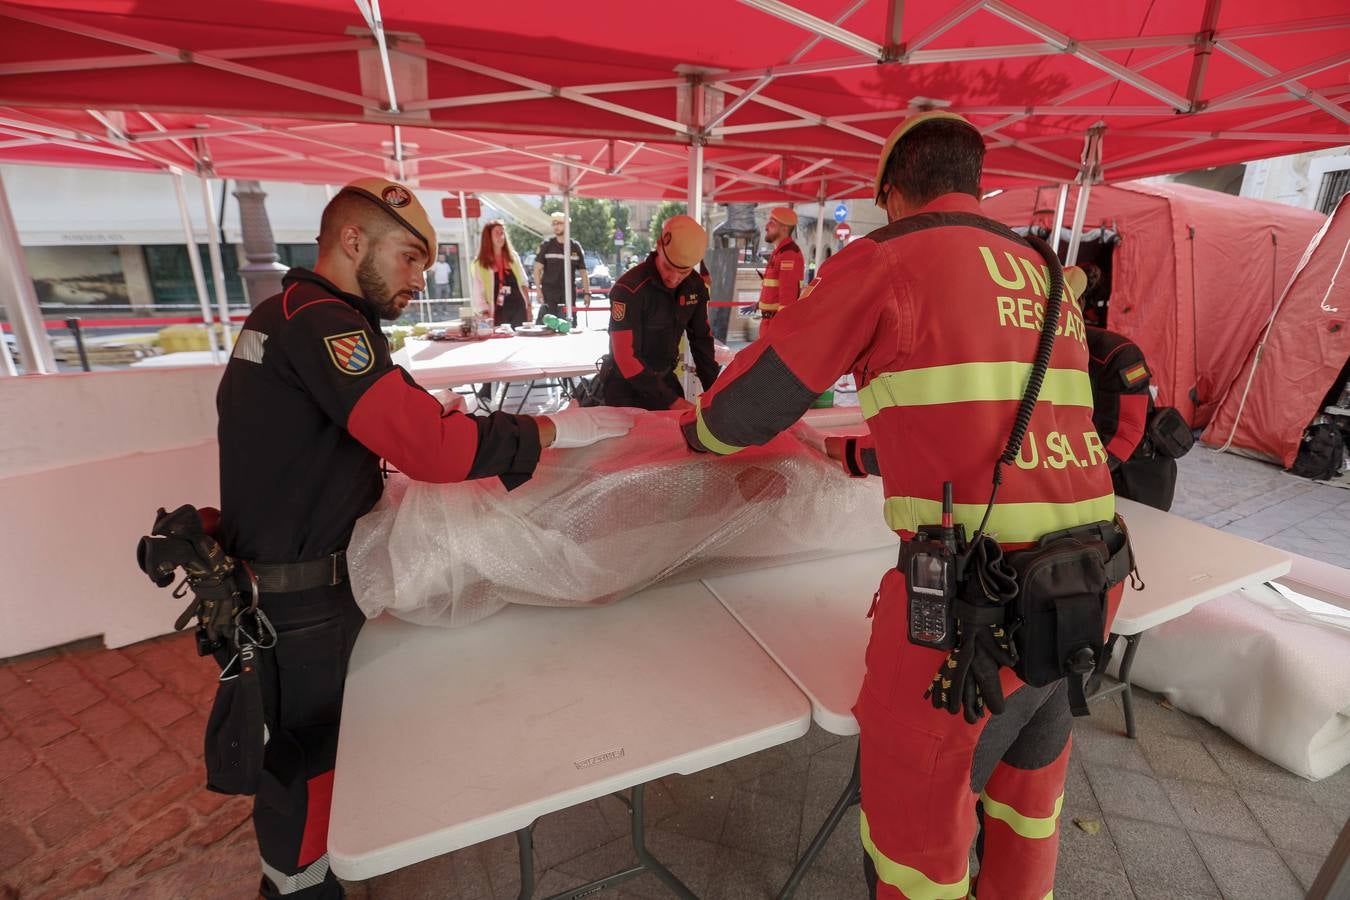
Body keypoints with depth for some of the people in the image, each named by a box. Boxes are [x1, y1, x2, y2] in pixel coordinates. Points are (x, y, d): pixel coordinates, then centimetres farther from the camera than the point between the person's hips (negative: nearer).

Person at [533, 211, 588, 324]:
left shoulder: (575, 247, 8)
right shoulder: (546, 245, 3)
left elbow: (583, 272, 11)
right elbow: (537, 269, 1)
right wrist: (539, 291, -10)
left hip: (569, 295, 2)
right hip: (549, 295, -2)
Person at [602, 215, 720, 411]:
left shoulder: (695, 285, -6)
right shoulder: (629, 289, -25)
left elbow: (702, 338, 5)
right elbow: (626, 357, -27)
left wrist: (713, 390, -2)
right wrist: (671, 400, -27)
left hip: (665, 377, 6)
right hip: (627, 383, -6)